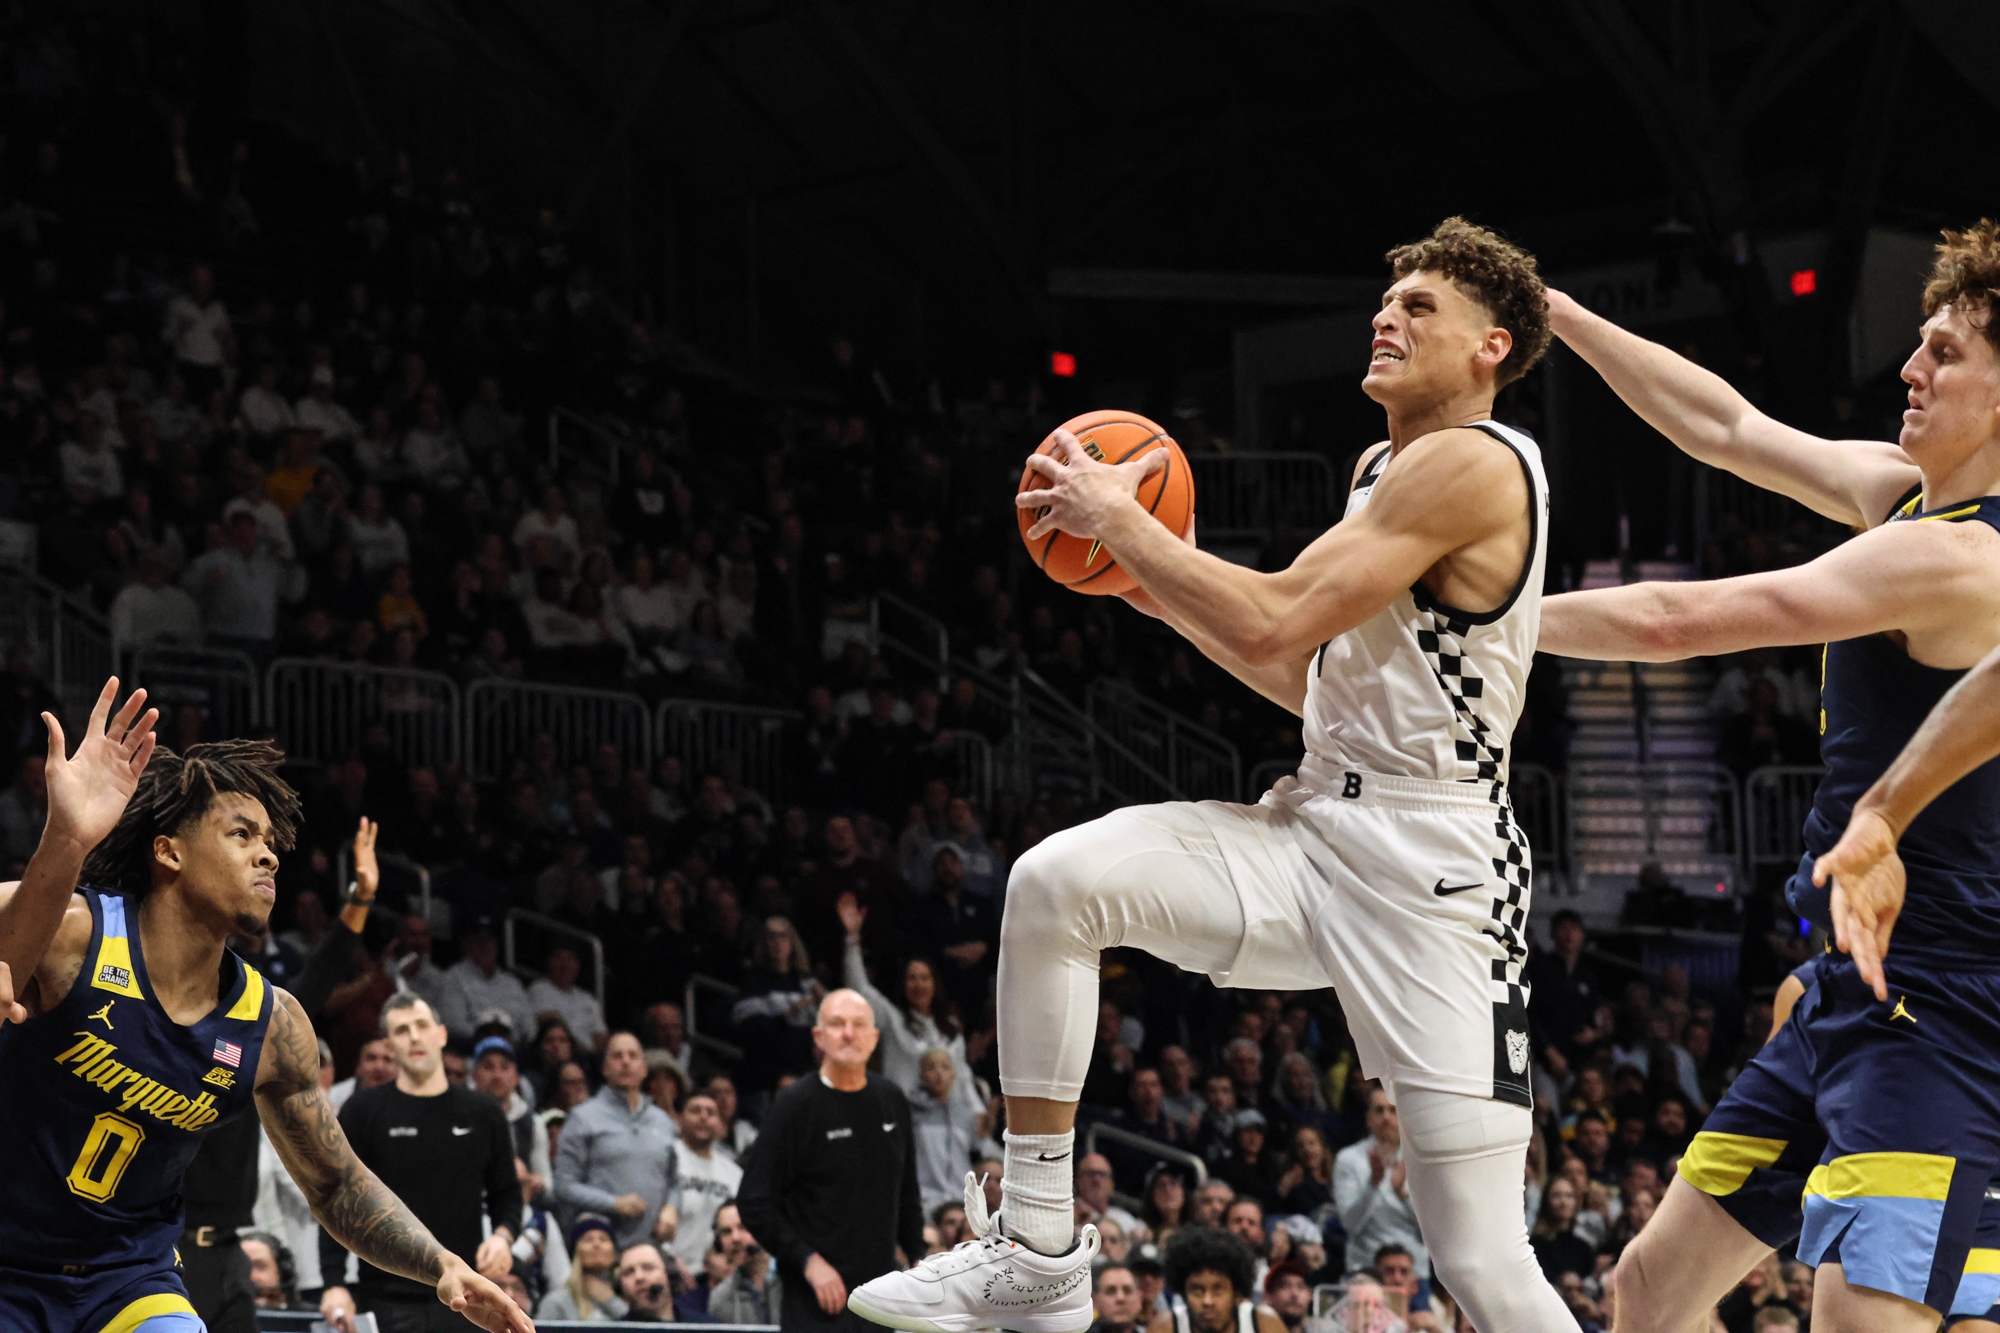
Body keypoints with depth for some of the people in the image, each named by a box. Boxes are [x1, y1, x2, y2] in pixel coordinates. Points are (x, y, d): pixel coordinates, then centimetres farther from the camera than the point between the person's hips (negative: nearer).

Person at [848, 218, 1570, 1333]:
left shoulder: (1472, 463, -12)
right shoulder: (1384, 467, 19)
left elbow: (1275, 624, -18)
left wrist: (1118, 519, -7)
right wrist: (1162, 587, 16)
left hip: (1427, 864, -9)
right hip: (1311, 823, 9)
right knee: (1055, 881, -14)